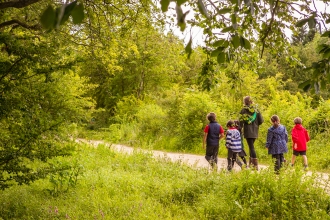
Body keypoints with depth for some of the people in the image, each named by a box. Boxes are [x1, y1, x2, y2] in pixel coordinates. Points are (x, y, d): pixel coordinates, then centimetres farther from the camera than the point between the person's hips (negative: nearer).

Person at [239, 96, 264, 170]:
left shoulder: (244, 110, -7)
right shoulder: (256, 109, 5)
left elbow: (241, 121, -9)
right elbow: (261, 120, 4)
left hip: (248, 131, -4)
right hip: (255, 131, 5)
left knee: (251, 147, -6)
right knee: (251, 146, 18)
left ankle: (255, 164, -14)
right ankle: (250, 163, 21)